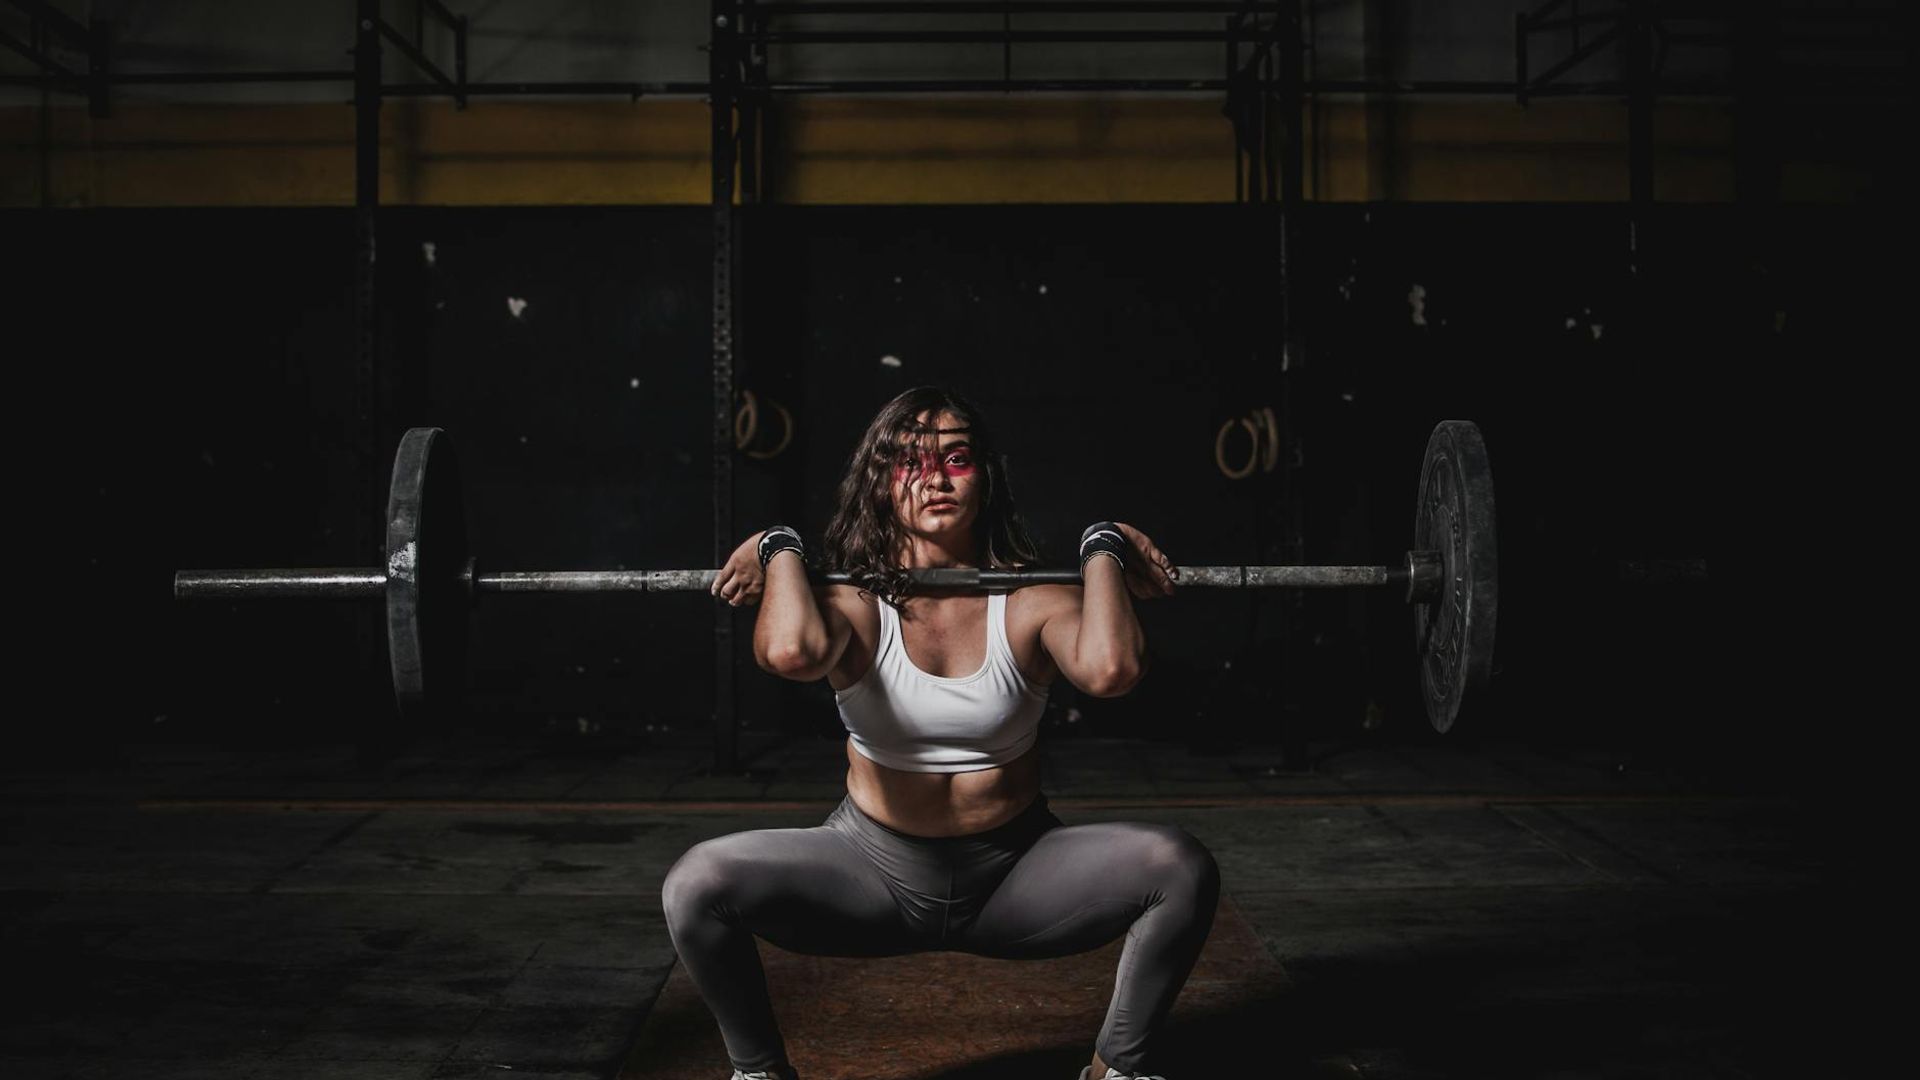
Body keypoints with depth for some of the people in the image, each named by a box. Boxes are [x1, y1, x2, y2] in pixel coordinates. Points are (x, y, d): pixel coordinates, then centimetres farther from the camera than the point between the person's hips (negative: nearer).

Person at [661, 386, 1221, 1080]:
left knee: (1182, 868, -23)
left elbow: (1110, 668, -34)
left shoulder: (1030, 603, -10)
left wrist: (1103, 550, -18)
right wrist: (782, 553, -18)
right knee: (697, 884, -23)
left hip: (1014, 874, 1)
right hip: (875, 869, 0)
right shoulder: (855, 605, -10)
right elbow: (792, 652, -37)